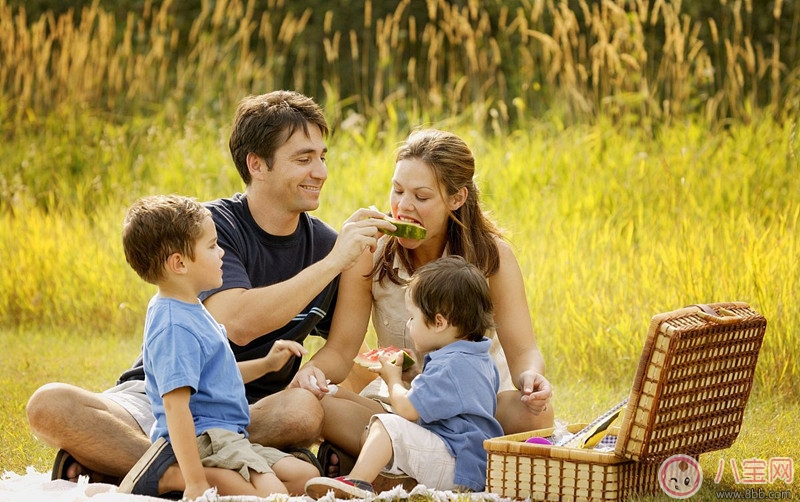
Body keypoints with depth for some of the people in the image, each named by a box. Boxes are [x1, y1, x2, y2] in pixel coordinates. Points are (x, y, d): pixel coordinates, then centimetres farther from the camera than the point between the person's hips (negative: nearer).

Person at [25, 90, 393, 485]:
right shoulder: (211, 225, -10)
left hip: (252, 411, 3)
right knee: (50, 405, -30)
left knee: (304, 410, -35)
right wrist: (333, 262, -24)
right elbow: (238, 323, -26)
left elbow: (341, 349, 8)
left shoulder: (324, 243, 5)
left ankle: (114, 458, -24)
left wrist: (314, 371, -17)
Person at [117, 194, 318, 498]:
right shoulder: (174, 327, -19)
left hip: (222, 436, 11)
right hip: (202, 436, -11)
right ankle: (167, 474, -17)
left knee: (306, 477, 5)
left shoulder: (191, 312, 15)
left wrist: (266, 364, 18)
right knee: (272, 494, -27)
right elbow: (175, 404, -26)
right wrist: (196, 483, -29)